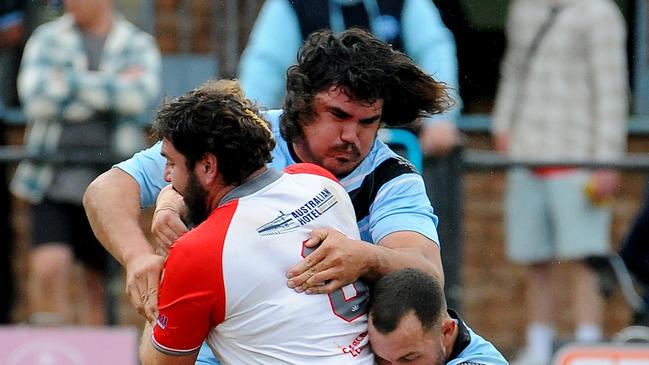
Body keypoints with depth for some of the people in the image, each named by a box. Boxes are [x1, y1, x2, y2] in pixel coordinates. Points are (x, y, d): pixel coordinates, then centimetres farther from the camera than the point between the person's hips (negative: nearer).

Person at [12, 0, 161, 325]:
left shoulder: (139, 45, 6)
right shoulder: (47, 39, 7)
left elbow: (140, 95, -14)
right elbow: (36, 97, -9)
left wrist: (73, 83, -11)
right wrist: (113, 86, -8)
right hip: (54, 181, 0)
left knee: (99, 285, 7)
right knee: (48, 268, -19)